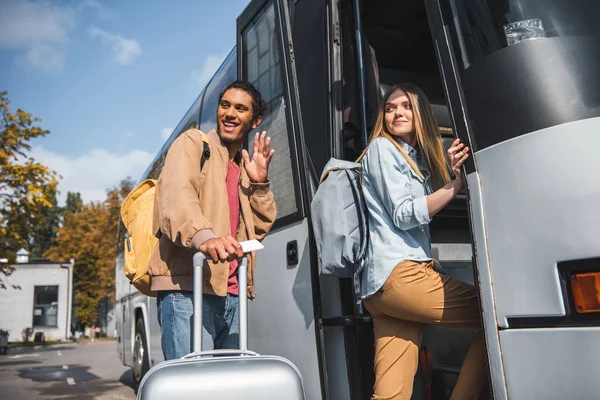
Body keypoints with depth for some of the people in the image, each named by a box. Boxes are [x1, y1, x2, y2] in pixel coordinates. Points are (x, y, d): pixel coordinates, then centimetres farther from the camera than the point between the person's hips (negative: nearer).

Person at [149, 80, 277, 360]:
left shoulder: (245, 168, 23)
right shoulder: (192, 143, 4)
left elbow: (259, 229, 19)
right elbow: (176, 196, -17)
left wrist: (259, 185, 3)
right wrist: (203, 236, -36)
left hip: (232, 296, 7)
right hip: (187, 290, -6)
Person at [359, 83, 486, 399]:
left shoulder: (418, 159, 28)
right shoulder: (381, 147, 2)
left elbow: (425, 210, 20)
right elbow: (403, 215, -8)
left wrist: (448, 171, 10)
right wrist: (457, 183, -9)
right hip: (398, 274, -8)